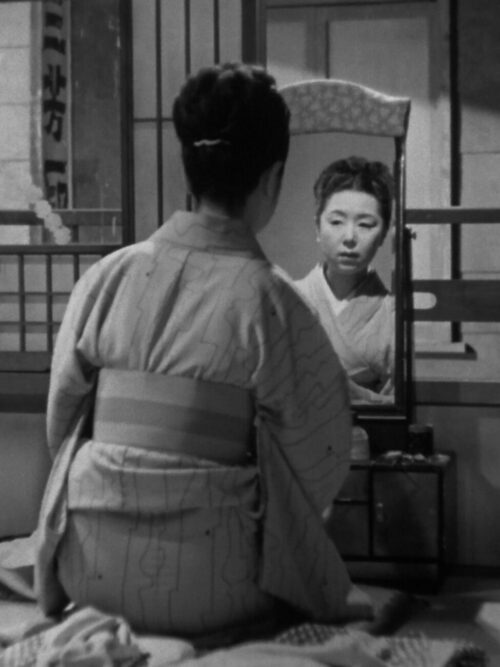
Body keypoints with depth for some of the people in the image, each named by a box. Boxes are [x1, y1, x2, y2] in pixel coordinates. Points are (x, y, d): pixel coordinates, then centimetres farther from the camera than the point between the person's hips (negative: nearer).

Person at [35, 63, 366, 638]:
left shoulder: (105, 278, -3)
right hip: (207, 586, -5)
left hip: (87, 575, 5)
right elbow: (319, 465, -5)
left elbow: (61, 420, 7)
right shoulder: (271, 301, -13)